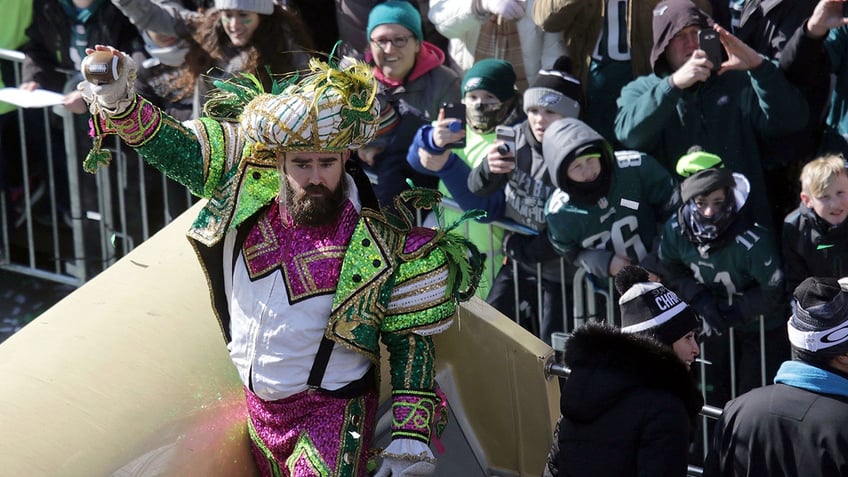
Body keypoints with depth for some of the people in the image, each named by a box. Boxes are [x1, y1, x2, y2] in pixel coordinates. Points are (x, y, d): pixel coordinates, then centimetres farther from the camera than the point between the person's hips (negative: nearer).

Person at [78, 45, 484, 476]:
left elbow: (413, 342, -10)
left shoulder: (385, 246, -18)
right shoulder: (246, 185, -8)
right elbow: (173, 146, -3)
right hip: (258, 405, 5)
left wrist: (411, 435, -15)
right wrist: (121, 103, -22)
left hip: (329, 414, -5)